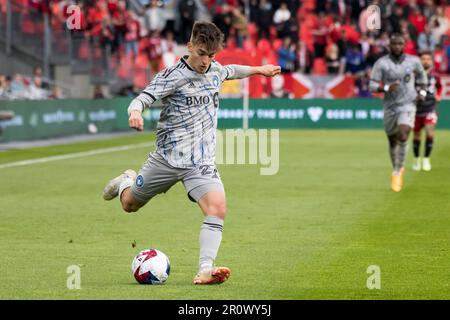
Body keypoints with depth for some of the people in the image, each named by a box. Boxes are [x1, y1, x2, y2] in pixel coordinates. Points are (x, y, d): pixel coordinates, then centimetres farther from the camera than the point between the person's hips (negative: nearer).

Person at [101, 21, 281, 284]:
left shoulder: (214, 69, 7)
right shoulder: (172, 76, -13)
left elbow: (229, 71, 32)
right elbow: (142, 99, -22)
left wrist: (258, 70, 41)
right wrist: (135, 113, -44)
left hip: (202, 163, 3)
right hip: (168, 157, -3)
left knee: (218, 209, -22)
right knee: (130, 204, 15)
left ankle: (205, 270, -22)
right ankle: (127, 181, 51)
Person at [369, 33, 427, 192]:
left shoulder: (413, 61, -2)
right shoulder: (381, 63, -8)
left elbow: (421, 75, 19)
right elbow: (372, 86, -10)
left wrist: (422, 92, 5)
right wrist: (387, 88, -28)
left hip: (408, 105, -1)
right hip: (390, 106, 1)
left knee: (403, 136, -23)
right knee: (392, 142, 13)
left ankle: (398, 171, -7)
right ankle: (396, 170, 38)